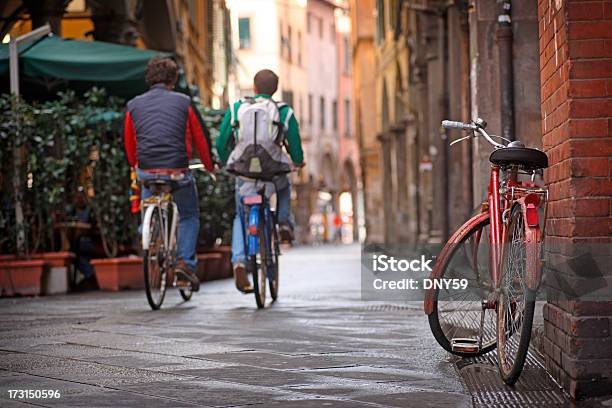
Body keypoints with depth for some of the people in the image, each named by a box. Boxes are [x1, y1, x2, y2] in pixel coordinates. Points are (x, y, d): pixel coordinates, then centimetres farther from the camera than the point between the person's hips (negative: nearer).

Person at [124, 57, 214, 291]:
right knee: (189, 216, 16)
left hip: (146, 172, 2)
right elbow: (200, 138, 10)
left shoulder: (134, 105, 9)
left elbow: (129, 143, 17)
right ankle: (186, 261, 0)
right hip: (177, 171, -2)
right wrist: (209, 166, 25)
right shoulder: (183, 103, 3)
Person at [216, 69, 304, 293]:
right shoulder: (284, 112, 0)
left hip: (243, 174, 0)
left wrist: (226, 162, 28)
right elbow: (295, 147, 5)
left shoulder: (235, 109, 4)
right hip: (274, 173, 0)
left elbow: (221, 144, 7)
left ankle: (239, 262, 0)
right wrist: (299, 161, 29)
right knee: (284, 187, 37)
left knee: (241, 217, 20)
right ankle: (285, 222, 19)